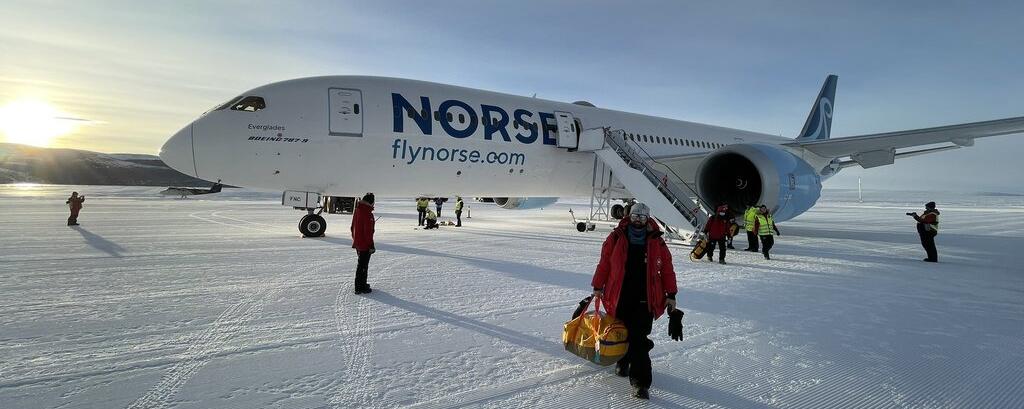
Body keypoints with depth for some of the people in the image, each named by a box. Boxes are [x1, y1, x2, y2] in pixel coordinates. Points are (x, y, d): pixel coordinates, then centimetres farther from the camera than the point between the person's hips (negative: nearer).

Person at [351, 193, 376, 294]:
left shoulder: (357, 211, 8)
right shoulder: (367, 213, -22)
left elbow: (352, 227, 17)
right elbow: (368, 231, -23)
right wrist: (371, 245, -17)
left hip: (357, 243, 9)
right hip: (365, 244, -9)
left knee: (360, 264, 20)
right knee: (363, 265, 0)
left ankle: (361, 285, 32)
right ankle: (360, 288, 7)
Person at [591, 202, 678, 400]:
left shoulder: (656, 242, 5)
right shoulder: (616, 238, 3)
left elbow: (667, 269, 8)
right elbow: (604, 263, 7)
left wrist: (670, 295, 6)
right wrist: (598, 286, 8)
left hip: (645, 299, -1)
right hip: (620, 297, 1)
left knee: (638, 338, -8)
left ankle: (640, 382, -2)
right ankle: (622, 361, 40)